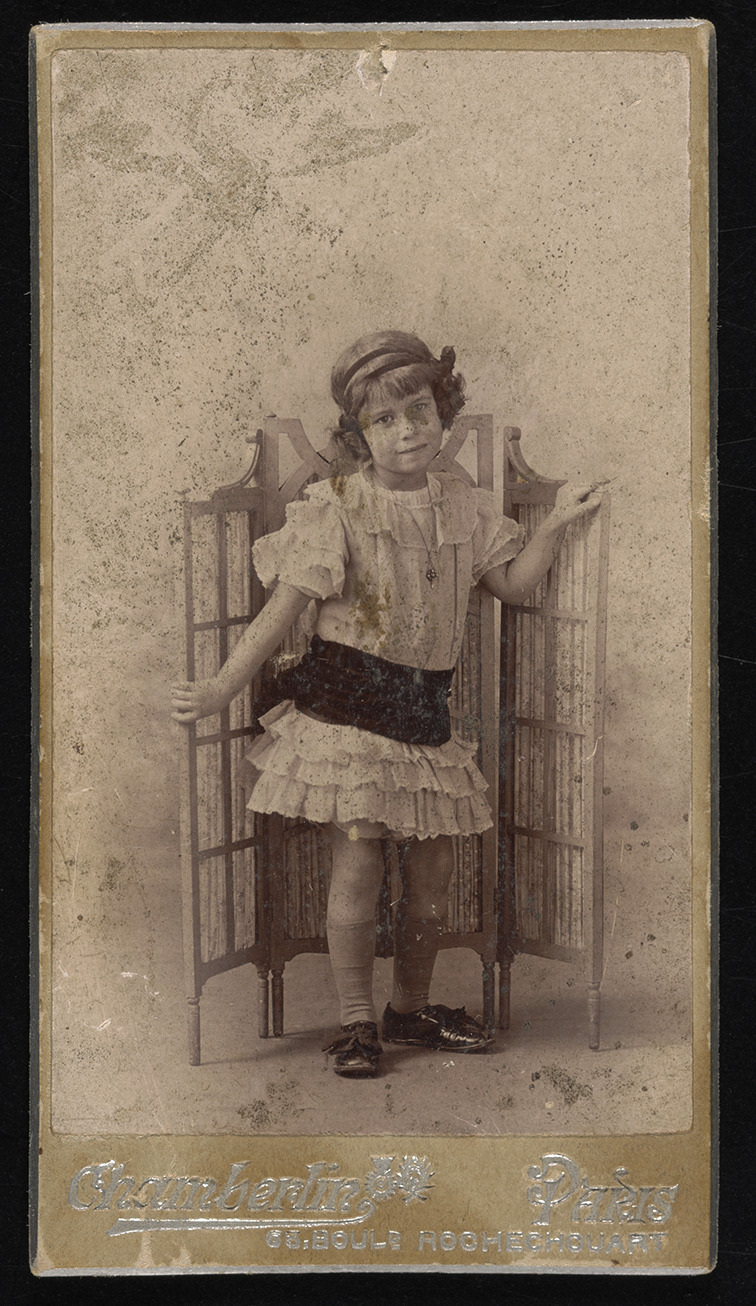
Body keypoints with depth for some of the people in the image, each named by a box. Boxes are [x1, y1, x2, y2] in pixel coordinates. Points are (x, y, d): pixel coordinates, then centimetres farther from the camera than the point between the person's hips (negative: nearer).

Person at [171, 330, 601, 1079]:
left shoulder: (462, 507, 7)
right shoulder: (334, 508, -8)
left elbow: (513, 584, 17)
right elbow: (283, 610, -8)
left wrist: (556, 525, 5)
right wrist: (219, 690, -13)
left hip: (423, 709, 5)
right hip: (345, 704, -5)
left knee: (433, 866, 9)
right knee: (358, 864, -6)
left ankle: (411, 1009, 29)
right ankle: (356, 1023, 11)